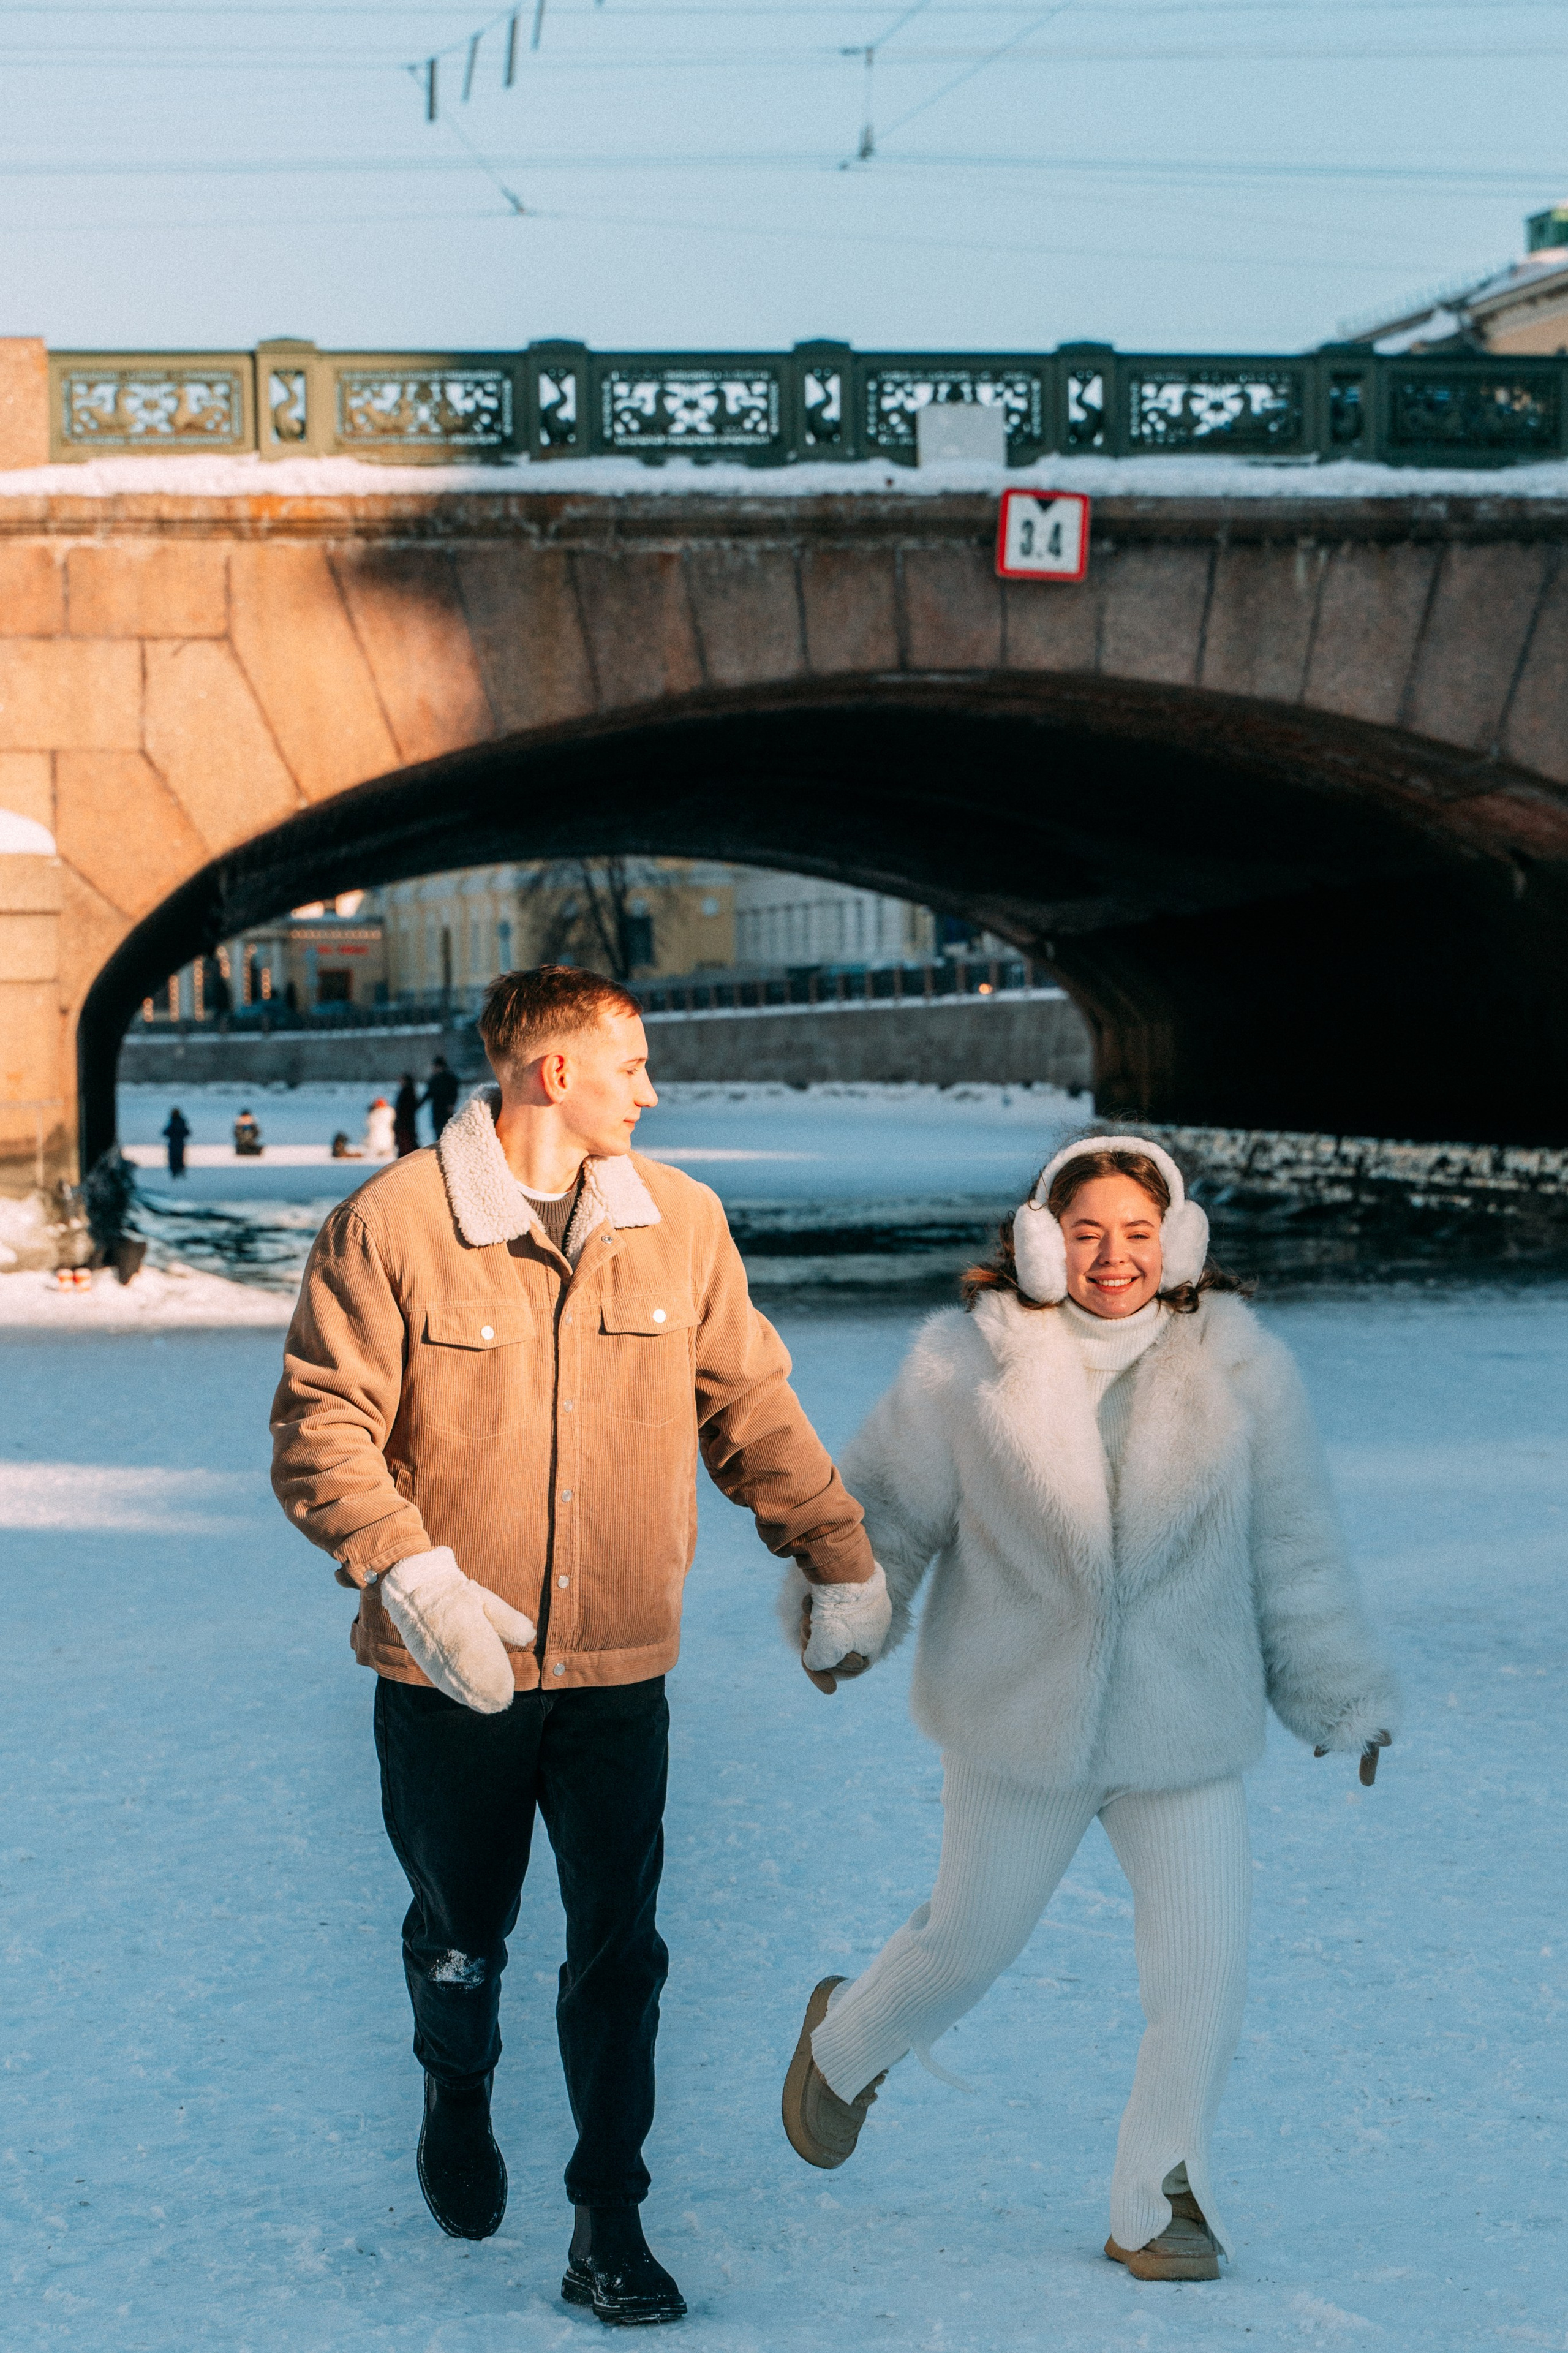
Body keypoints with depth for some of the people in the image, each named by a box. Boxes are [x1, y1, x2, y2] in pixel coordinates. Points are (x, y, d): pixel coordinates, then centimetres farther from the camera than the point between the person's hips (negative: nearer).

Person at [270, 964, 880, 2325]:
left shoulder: (681, 1222, 2)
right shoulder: (393, 1224, -10)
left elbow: (751, 1408, 11)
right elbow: (321, 1429, -12)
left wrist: (840, 1557, 11)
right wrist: (412, 1571, -26)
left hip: (621, 1666, 2)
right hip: (451, 1674, -2)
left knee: (621, 1949, 0)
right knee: (463, 1934, 16)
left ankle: (609, 2227, 12)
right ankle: (458, 2098, 48)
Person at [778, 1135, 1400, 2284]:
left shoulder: (1242, 1369, -2)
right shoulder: (967, 1365, -8)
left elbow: (1296, 1546, 6)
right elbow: (888, 1503, 3)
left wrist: (1341, 1693, 10)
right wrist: (840, 1608, -11)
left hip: (1188, 1727, 2)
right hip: (1021, 1721, -1)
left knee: (1205, 1976, -3)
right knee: (973, 1939, 12)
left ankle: (1159, 2199, 18)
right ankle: (846, 2042, 45)